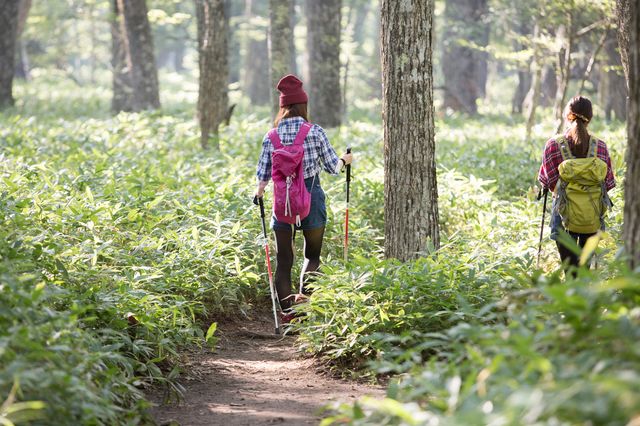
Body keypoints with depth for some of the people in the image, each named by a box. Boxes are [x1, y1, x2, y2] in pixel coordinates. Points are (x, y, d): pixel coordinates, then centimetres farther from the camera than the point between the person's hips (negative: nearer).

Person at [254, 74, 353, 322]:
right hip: (311, 198, -1)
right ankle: (303, 296, -6)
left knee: (283, 260, 7)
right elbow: (332, 166, 0)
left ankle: (287, 312, 3)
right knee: (313, 254, 14)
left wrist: (259, 191, 18)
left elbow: (263, 173, -1)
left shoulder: (271, 136, -2)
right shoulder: (314, 132, -7)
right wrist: (345, 160, 20)